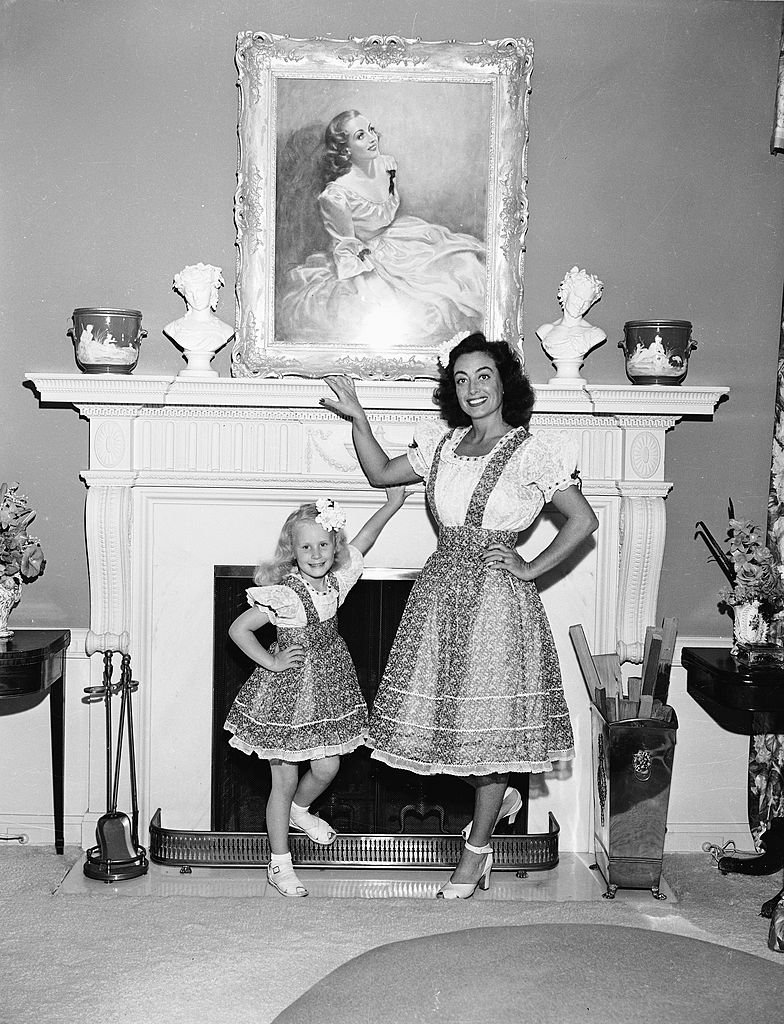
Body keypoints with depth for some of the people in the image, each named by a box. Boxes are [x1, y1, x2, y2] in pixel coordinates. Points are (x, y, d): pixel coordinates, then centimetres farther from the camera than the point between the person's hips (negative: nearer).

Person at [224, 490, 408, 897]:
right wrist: (271, 661, -17)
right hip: (286, 692, -6)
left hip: (327, 687, 6)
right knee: (285, 779, 2)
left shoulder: (337, 577, -4)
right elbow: (238, 629, -19)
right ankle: (279, 864, 15)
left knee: (327, 767, 12)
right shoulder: (282, 595, -23)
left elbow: (362, 540, 11)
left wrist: (392, 504, 11)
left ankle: (299, 810, 46)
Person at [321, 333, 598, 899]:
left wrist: (531, 569, -7)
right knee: (453, 714, 10)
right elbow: (381, 473, 18)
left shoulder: (532, 453, -8)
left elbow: (584, 520, -5)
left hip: (497, 600, -5)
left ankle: (478, 846, 20)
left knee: (489, 720, 4)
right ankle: (500, 794, 37)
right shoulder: (442, 444, 8)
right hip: (441, 592, 5)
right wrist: (356, 415, 9)